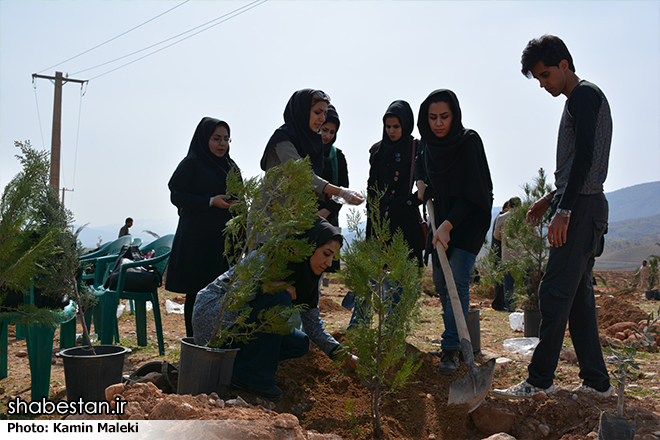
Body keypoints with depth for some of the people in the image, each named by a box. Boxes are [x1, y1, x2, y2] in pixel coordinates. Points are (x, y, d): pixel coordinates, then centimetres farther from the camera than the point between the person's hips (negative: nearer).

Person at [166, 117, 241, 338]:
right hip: (198, 239, -6)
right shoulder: (191, 164, -1)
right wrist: (211, 201, -17)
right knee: (198, 292, -3)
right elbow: (177, 195, -8)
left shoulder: (231, 166, 18)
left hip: (226, 237, 6)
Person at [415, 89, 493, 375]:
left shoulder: (469, 142, -20)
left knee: (457, 279, -15)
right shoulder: (428, 142, -1)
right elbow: (420, 164, 24)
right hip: (442, 214, 6)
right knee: (440, 280, 6)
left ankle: (451, 349, -10)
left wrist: (448, 224, -31)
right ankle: (457, 335, 24)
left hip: (470, 216, -6)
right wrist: (420, 182, 3)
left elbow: (472, 192, -24)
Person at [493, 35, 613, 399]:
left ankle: (539, 379, -4)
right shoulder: (584, 100, 24)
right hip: (585, 206, 10)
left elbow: (584, 157, -19)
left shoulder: (583, 95, -7)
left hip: (581, 206, -10)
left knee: (555, 293, -9)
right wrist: (549, 199, 25)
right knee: (578, 294, 10)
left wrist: (564, 210, -22)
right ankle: (597, 381, 15)